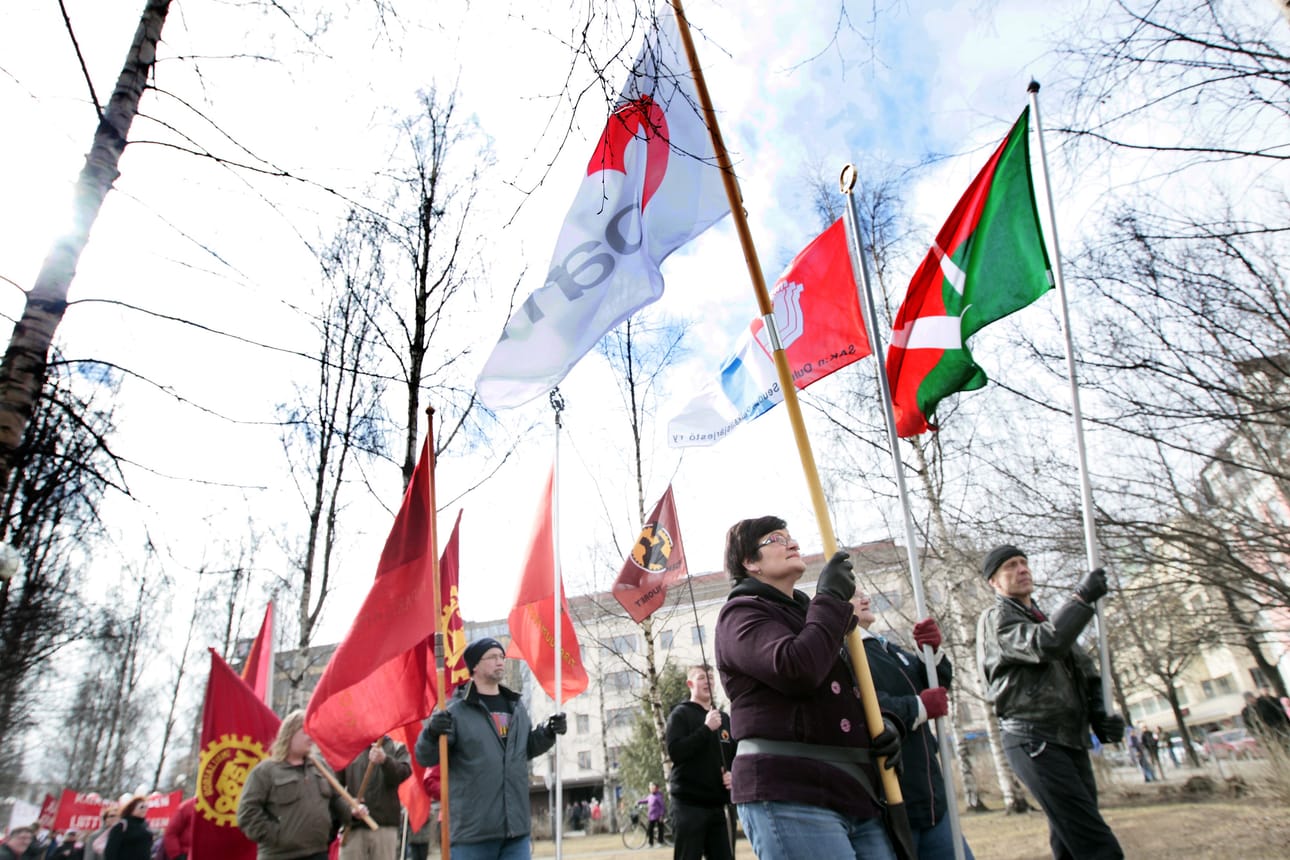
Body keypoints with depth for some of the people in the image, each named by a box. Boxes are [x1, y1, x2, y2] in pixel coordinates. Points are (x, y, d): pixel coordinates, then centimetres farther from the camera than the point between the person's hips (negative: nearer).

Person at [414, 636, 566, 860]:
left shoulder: (516, 706, 13)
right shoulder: (455, 709, -7)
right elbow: (424, 757, -9)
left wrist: (547, 733, 8)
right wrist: (432, 732, -29)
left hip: (516, 827, 5)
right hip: (472, 829, -5)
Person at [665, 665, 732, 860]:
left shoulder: (724, 718, 15)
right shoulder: (681, 714, -3)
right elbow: (676, 752, -16)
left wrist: (733, 775, 0)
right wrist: (706, 728, -20)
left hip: (716, 805, 6)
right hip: (689, 804, -6)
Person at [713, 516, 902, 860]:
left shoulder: (806, 612, 24)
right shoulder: (741, 612, -3)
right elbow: (797, 670, -21)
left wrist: (884, 720, 6)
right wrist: (832, 597, -8)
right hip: (788, 798, -8)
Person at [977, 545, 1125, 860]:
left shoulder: (1042, 618, 23)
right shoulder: (996, 618, -3)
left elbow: (1084, 671, 19)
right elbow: (1045, 645, -22)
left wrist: (1099, 714, 0)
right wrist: (1081, 598, -13)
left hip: (1071, 741, 8)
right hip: (1035, 741, -8)